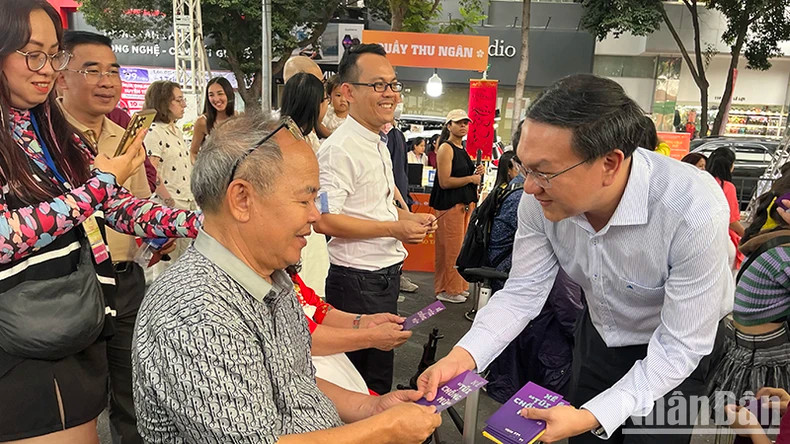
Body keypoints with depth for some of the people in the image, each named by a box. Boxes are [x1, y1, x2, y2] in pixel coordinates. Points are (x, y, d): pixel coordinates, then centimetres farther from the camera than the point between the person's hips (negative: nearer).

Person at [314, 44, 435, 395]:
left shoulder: (379, 143, 13)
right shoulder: (340, 148, -19)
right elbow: (324, 220, -25)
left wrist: (409, 218, 7)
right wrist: (395, 228, -21)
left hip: (386, 273, 9)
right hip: (358, 281, -9)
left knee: (380, 368, 21)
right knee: (367, 375, 5)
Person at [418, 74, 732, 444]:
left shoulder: (695, 211, -37)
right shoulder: (541, 197, -24)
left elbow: (678, 347, -29)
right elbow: (522, 292, -14)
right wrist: (463, 356, -29)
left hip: (674, 353, -3)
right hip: (598, 335, 4)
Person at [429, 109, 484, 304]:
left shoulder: (462, 150, 17)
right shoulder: (446, 148, -10)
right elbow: (444, 182, -18)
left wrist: (477, 173, 6)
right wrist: (471, 179, -13)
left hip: (465, 203, 9)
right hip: (449, 205, -9)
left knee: (461, 246, 12)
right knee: (450, 248, -5)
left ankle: (458, 286, 21)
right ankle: (447, 290, 5)